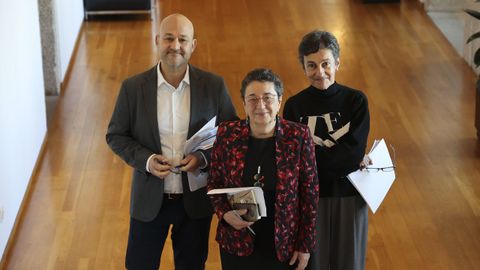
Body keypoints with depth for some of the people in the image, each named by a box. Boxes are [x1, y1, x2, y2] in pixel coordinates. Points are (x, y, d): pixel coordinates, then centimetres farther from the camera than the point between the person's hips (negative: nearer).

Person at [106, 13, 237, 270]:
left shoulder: (213, 86, -7)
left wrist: (204, 157, -17)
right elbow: (115, 135, 0)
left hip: (196, 199, 1)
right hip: (149, 199, 0)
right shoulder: (133, 87, -8)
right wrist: (146, 160, -17)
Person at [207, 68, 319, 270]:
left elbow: (310, 193, -3)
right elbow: (214, 183, 6)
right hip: (237, 245, 1)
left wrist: (305, 245, -3)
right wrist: (225, 213, -12)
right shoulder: (227, 134, -4)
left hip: (283, 245, -1)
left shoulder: (298, 136, -8)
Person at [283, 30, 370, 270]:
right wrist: (343, 157, -13)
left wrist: (310, 156, -16)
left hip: (348, 196, 0)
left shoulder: (356, 101, -6)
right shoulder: (294, 106, -4)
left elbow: (355, 152, -14)